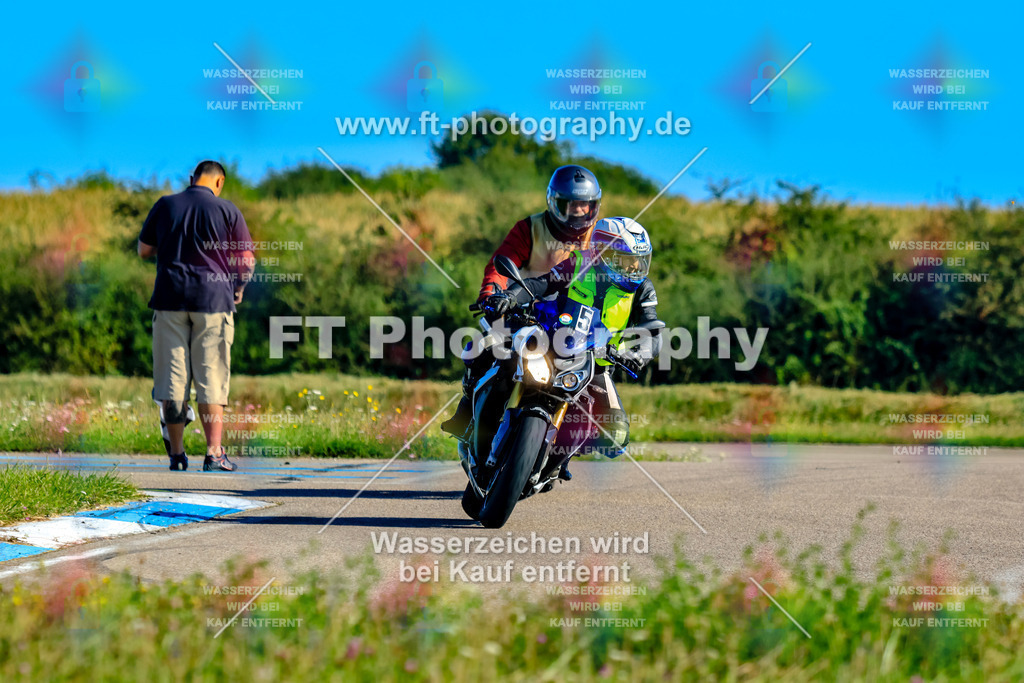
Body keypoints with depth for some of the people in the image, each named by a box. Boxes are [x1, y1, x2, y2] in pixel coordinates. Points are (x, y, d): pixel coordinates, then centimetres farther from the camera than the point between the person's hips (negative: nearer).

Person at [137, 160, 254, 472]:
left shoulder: (164, 205, 6)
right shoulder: (227, 210, 0)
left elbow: (144, 250, 11)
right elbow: (247, 261, 0)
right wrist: (238, 288, 18)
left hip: (170, 298, 2)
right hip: (214, 298, -2)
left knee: (173, 377, 5)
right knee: (212, 378, 1)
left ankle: (176, 452, 6)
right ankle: (214, 452, -5)